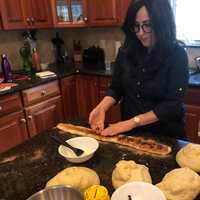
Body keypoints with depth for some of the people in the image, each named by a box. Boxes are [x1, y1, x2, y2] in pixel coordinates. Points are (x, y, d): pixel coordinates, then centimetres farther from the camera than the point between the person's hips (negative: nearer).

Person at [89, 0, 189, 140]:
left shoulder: (177, 55, -17)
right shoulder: (126, 52, -5)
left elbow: (173, 104, -20)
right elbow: (116, 88, 1)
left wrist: (133, 122, -25)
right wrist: (102, 108, -18)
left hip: (165, 135, -3)